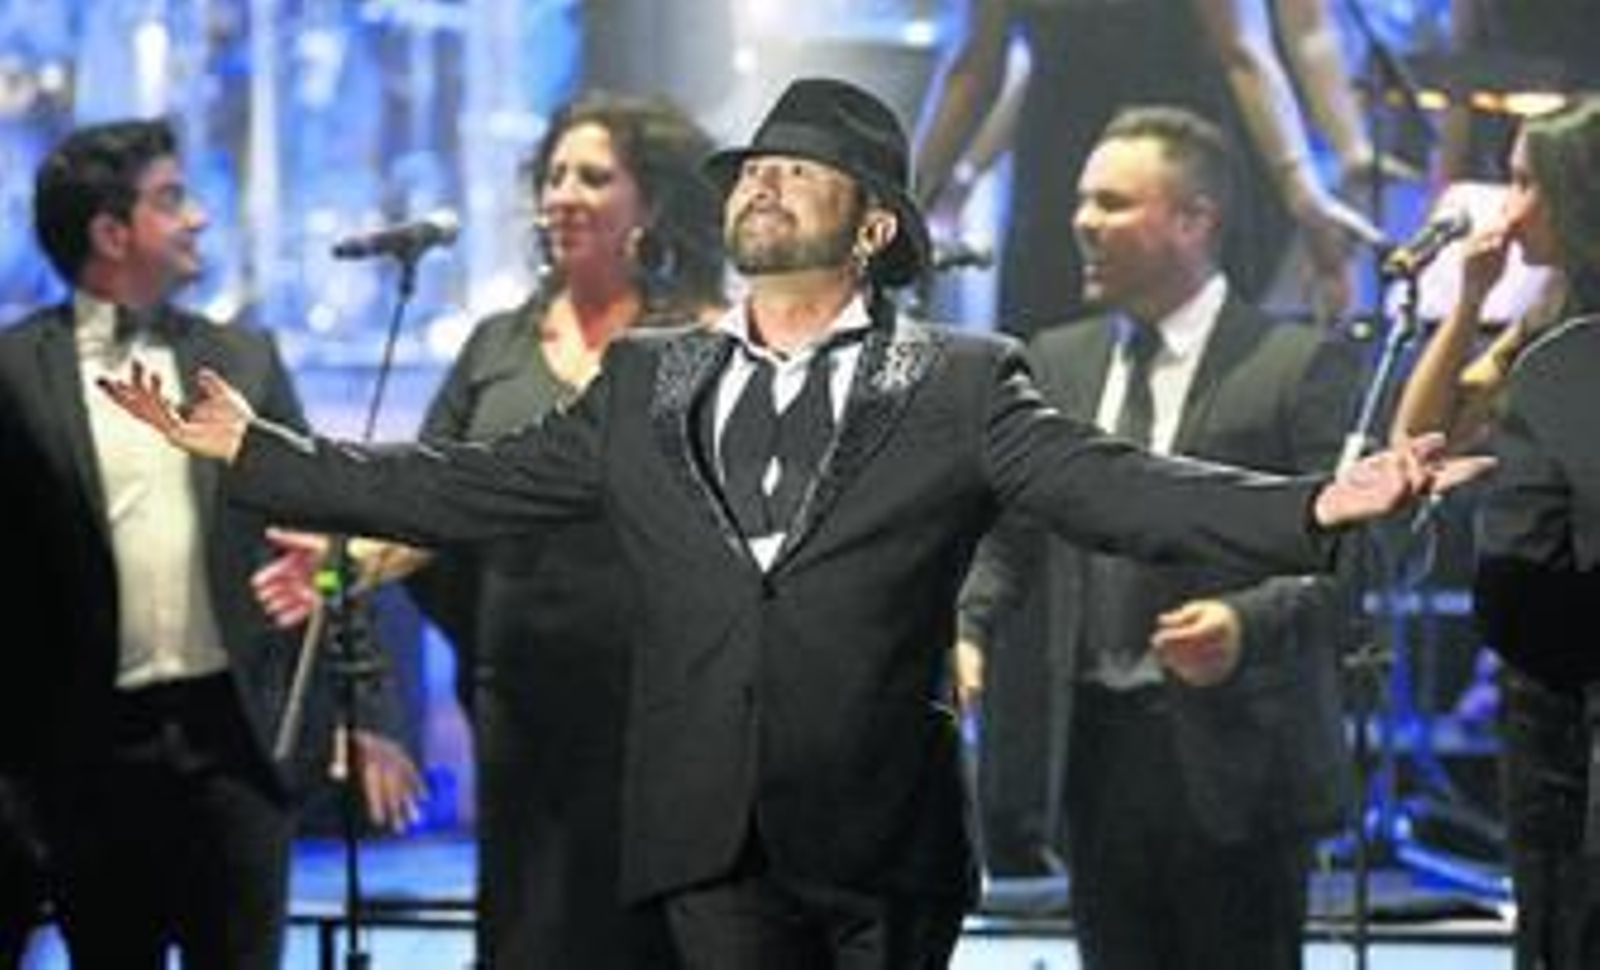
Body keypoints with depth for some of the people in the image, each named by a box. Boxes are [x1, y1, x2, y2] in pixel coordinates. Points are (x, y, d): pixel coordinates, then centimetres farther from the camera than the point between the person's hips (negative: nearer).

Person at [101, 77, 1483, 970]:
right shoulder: (648, 386, 14)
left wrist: (1315, 508, -24)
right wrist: (256, 452, 13)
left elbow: (1111, 488, -8)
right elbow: (468, 489, 15)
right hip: (715, 835, 2)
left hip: (882, 839, -2)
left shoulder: (959, 388, 4)